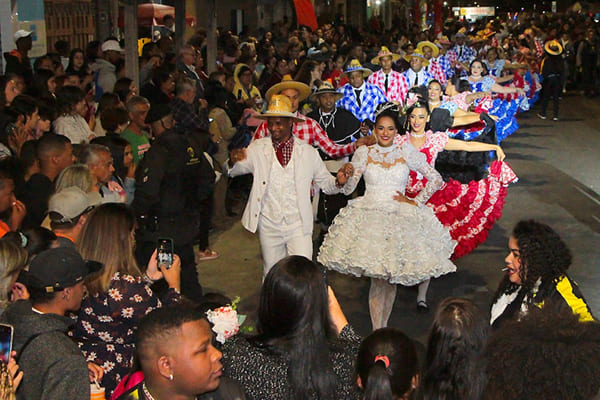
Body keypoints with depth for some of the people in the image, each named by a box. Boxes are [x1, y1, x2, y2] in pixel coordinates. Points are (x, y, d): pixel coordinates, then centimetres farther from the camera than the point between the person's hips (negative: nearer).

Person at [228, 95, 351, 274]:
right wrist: (233, 161, -25)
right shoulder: (258, 149, 2)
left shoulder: (308, 152, 2)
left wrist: (338, 181, -15)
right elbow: (234, 170, -2)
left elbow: (325, 182, 8)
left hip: (299, 226, -1)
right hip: (269, 226, 1)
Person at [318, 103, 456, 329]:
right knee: (377, 279, -5)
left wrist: (416, 202, 2)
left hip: (400, 217, 1)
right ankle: (377, 331, 2)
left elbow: (436, 179, 8)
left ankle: (383, 327, 16)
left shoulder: (407, 151, 5)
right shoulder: (364, 153, 7)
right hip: (370, 217, -1)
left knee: (392, 279, 2)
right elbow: (348, 189, 4)